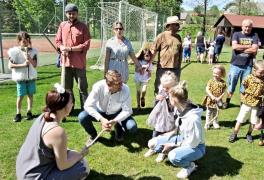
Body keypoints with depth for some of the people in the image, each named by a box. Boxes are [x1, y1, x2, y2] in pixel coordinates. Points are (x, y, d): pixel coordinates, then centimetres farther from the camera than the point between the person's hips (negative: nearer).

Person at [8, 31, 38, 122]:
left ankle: (29, 112, 21)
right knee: (20, 96, 1)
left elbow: (35, 65, -2)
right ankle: (18, 114, 12)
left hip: (31, 77, 3)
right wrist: (22, 65, -17)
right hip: (20, 77, -2)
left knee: (30, 94, 9)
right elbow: (10, 65, -9)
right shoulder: (14, 51, -7)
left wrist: (29, 59, -19)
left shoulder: (33, 51, 1)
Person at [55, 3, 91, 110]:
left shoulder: (83, 27, -1)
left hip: (79, 62, -4)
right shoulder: (62, 25, 11)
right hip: (65, 61, 4)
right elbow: (57, 41, 12)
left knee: (82, 87, 2)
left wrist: (71, 49, -15)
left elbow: (86, 45, -8)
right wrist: (62, 47, -10)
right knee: (67, 87, 13)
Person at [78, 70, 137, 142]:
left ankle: (119, 129, 12)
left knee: (132, 127, -25)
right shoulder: (98, 86, -30)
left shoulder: (125, 89, -28)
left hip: (117, 114, 0)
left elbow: (127, 111, -22)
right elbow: (88, 106, -27)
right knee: (82, 117, -26)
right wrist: (101, 119, -40)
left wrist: (115, 121, -38)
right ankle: (93, 134, 6)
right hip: (101, 112, 0)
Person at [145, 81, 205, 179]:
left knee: (173, 156, -37)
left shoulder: (193, 118, -34)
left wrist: (172, 145, -19)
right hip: (181, 138, 8)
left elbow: (192, 143, -25)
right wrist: (170, 134, -3)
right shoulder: (178, 109, -10)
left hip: (196, 147, -7)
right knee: (152, 143, -1)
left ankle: (190, 165, -4)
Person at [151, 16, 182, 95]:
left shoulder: (178, 37, 10)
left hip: (175, 69, 5)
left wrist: (179, 66, 16)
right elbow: (153, 51, -8)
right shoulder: (162, 36, -7)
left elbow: (180, 52, 17)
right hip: (163, 68, -5)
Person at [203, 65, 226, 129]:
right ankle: (207, 123, 22)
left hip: (218, 100, 1)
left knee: (215, 113, 18)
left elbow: (223, 92, -7)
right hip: (210, 100, -1)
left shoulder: (223, 83, -9)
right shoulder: (211, 81, -12)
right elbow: (207, 90, -15)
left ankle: (215, 123, 33)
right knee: (209, 112, 11)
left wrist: (219, 98, -18)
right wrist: (212, 97, -24)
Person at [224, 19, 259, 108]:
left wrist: (240, 48, -9)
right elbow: (234, 46, -14)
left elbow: (254, 50, -9)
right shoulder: (236, 34, 3)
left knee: (245, 87, 7)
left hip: (248, 66, 1)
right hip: (235, 65, 0)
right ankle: (227, 101, 27)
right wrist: (248, 46, -8)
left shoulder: (254, 36, 4)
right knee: (231, 86, 10)